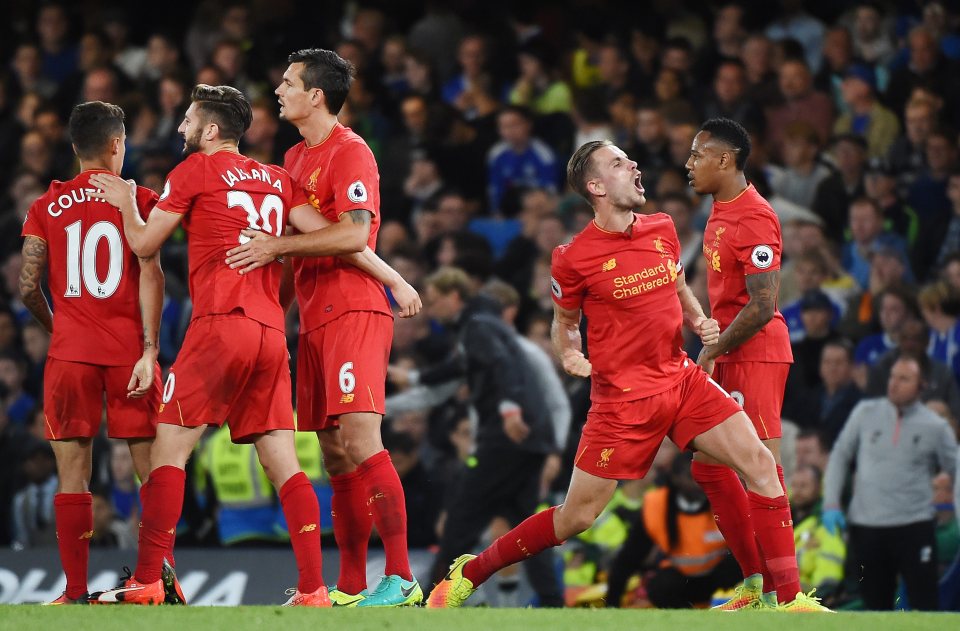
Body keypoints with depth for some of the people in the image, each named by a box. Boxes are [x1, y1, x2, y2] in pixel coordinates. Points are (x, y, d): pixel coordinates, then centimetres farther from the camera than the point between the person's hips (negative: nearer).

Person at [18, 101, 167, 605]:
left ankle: (76, 593, -3)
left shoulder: (46, 207, 7)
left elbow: (28, 287, 4)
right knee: (151, 468, 6)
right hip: (128, 351, -1)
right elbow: (150, 274, -9)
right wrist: (149, 348, -12)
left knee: (72, 474, 2)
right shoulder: (139, 200, 2)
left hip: (69, 353, 1)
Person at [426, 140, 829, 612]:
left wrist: (699, 321, 4)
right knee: (576, 518, -2)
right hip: (621, 396, -5)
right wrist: (568, 354, -12)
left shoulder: (662, 230, 5)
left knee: (760, 465, -11)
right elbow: (563, 322, 8)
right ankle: (468, 575, 17)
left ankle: (788, 600, -6)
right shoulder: (574, 258, -10)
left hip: (680, 377, 5)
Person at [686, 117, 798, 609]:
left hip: (756, 354, -10)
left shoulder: (753, 218, -18)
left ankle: (784, 592, -6)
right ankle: (757, 582, 18)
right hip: (727, 356, 10)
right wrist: (712, 350, 12)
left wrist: (712, 351, -14)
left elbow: (763, 306, -22)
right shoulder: (720, 213, 14)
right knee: (708, 464, 12)